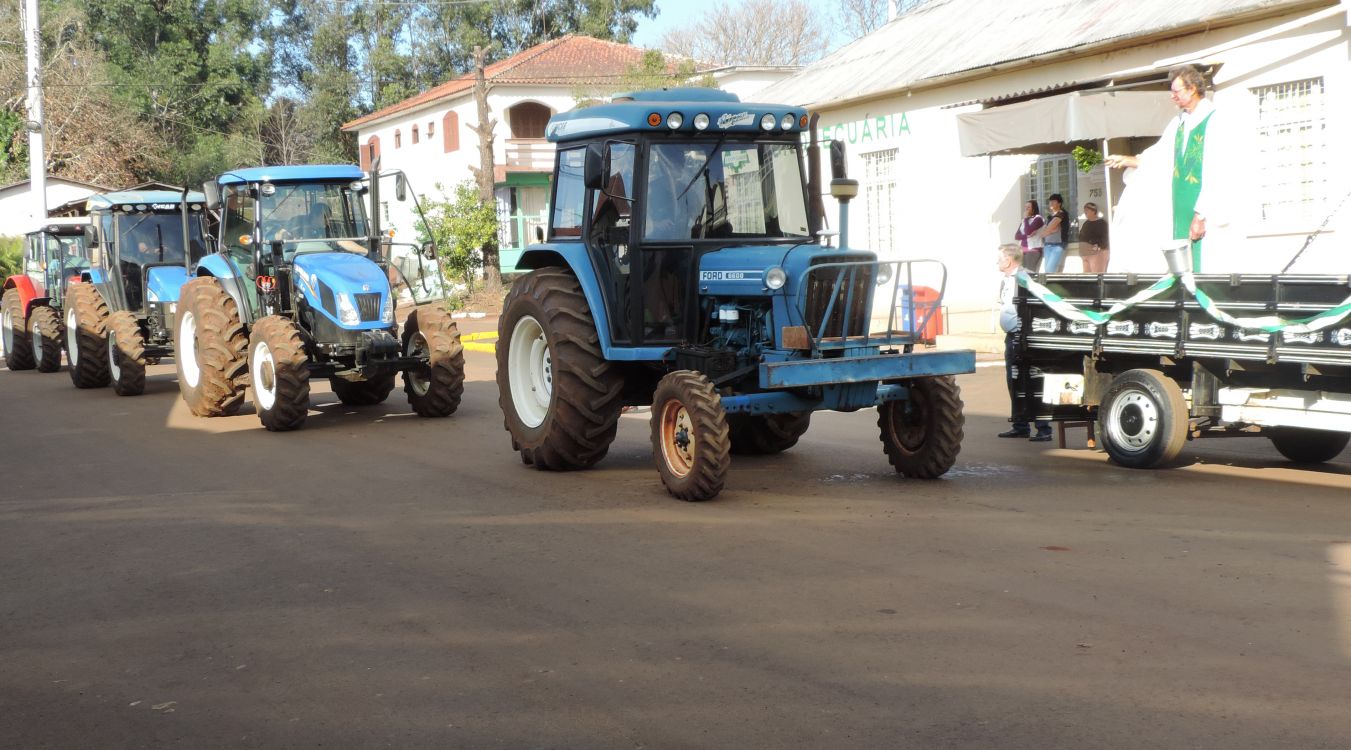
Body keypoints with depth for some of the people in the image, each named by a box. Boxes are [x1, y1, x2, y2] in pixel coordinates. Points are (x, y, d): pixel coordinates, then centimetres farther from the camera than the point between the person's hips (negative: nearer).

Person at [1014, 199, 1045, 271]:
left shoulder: (1038, 219, -4)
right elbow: (1016, 236, 8)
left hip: (1034, 250, -7)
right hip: (1023, 251, 7)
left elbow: (1027, 231, -18)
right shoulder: (1024, 220, 17)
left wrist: (1026, 218, -5)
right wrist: (1027, 236, -11)